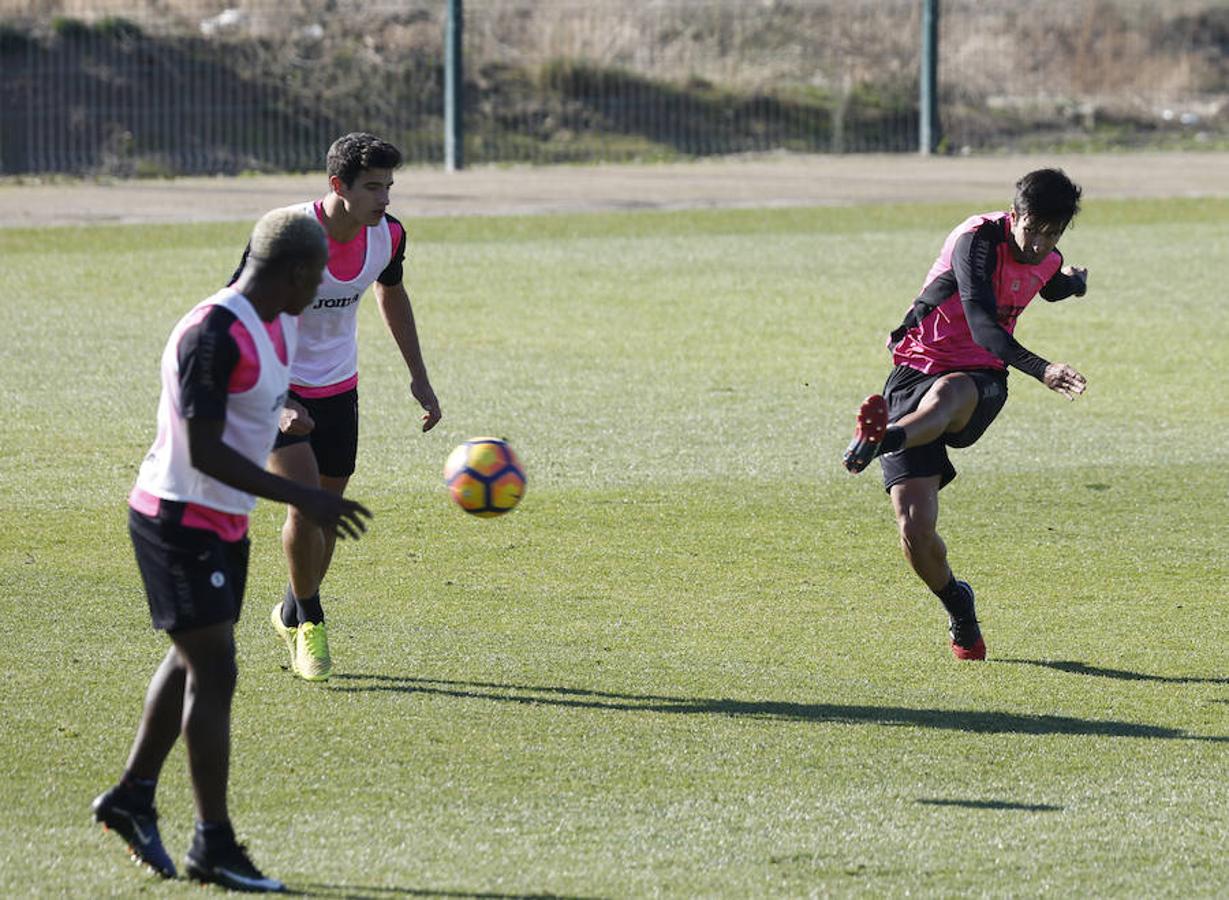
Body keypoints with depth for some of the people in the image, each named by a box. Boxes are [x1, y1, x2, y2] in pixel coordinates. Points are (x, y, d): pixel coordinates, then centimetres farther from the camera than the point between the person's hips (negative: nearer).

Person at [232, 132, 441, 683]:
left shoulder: (388, 235, -10)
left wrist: (419, 378, 14)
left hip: (338, 387, 5)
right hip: (281, 388, -5)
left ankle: (292, 614, 32)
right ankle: (308, 620, 2)